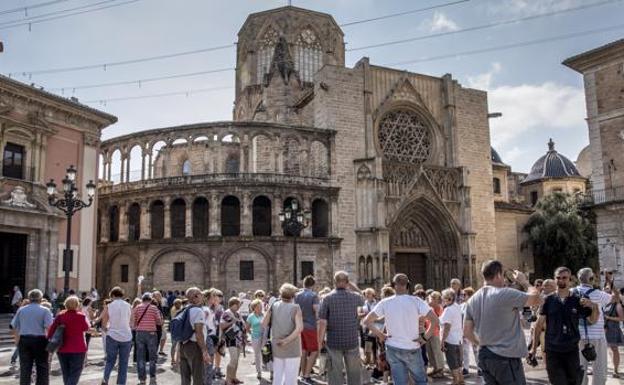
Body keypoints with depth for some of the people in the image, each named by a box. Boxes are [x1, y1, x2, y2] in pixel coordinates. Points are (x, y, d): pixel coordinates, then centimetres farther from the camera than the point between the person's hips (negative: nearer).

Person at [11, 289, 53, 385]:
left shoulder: (21, 310, 6)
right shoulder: (45, 310, -5)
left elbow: (14, 326, 5)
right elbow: (49, 327, -15)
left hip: (24, 340, 3)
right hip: (40, 340, -3)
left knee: (25, 368, 10)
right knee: (42, 367, 7)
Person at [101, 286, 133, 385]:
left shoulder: (109, 306, -2)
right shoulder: (128, 306, 2)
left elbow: (103, 326, 2)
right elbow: (130, 322, 8)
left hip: (112, 336, -1)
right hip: (126, 337, 1)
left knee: (110, 360, 11)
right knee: (123, 363, 9)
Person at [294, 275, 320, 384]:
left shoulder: (297, 295, 6)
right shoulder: (314, 295, -11)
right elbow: (317, 311, -17)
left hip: (300, 326, 6)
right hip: (310, 326, -6)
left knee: (304, 351, 15)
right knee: (314, 351, 2)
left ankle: (303, 374, 22)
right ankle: (306, 375, -3)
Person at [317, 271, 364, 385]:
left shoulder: (327, 298, -9)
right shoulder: (354, 297, -3)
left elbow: (322, 322, -12)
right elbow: (362, 299, 23)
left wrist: (320, 340, -2)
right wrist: (352, 285, 18)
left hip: (333, 341, -1)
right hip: (352, 341, 1)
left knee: (335, 372, 7)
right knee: (354, 372, 14)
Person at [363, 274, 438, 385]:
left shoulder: (385, 303, -5)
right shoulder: (416, 301, -9)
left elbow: (366, 321, -5)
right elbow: (435, 319, -14)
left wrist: (380, 335, 2)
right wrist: (425, 337, -6)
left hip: (393, 348, 2)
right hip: (412, 348, -1)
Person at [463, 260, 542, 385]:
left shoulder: (473, 300, 5)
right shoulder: (505, 294, -15)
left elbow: (467, 332, 7)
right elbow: (537, 299, -7)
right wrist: (524, 282, 7)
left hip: (484, 356, 7)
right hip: (505, 357, -7)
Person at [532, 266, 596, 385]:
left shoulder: (577, 299, 0)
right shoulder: (549, 300, -1)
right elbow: (539, 323, 3)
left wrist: (594, 307, -16)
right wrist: (534, 346, 2)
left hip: (572, 349, 1)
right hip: (552, 349, -1)